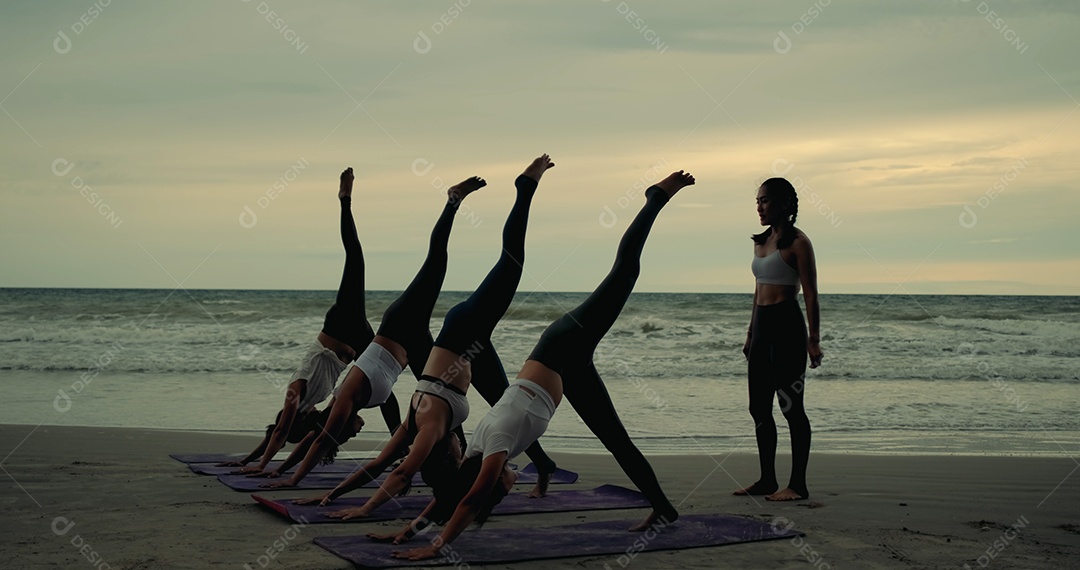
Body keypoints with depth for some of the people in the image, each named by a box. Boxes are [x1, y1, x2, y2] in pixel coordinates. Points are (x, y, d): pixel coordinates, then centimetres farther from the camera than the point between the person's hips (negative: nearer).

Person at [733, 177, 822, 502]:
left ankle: (798, 485, 1)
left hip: (787, 326, -9)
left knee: (791, 407, -5)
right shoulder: (761, 241, 15)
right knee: (759, 407, 10)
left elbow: (810, 294, -11)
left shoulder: (797, 242, -8)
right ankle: (767, 480, 18)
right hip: (762, 325, 9)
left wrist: (813, 339, -16)